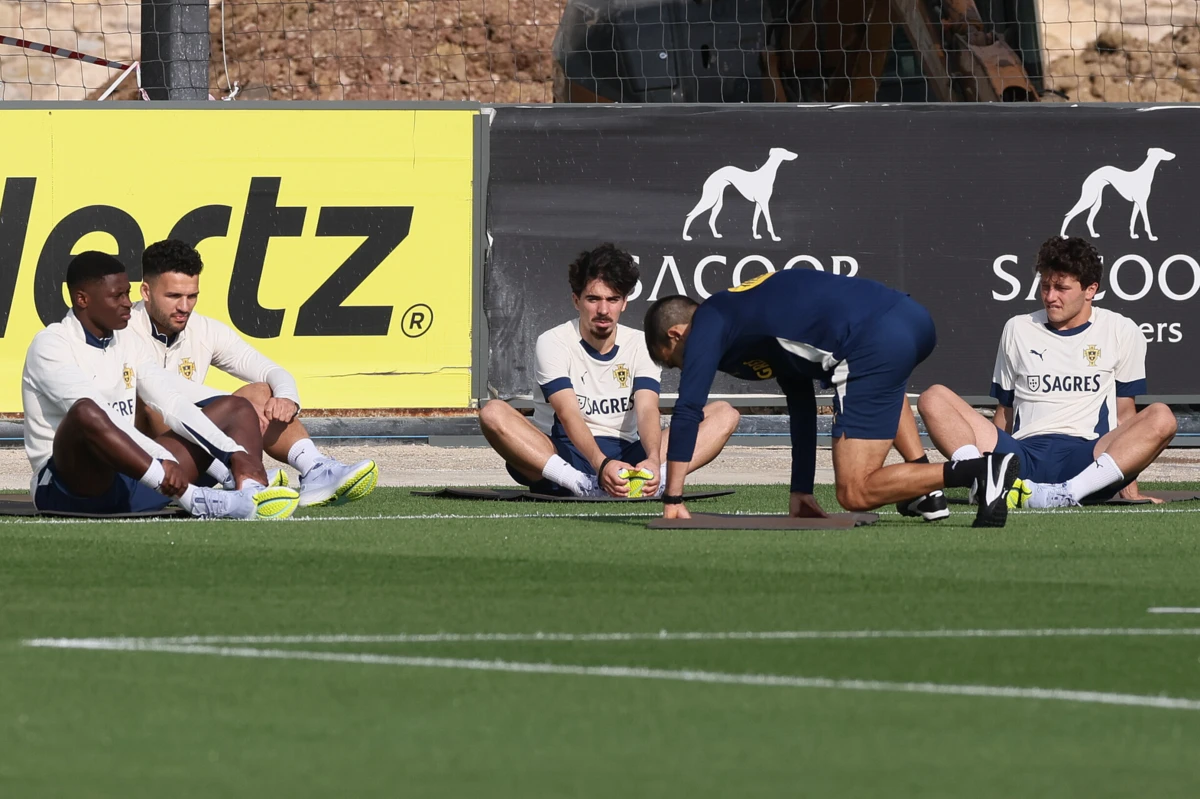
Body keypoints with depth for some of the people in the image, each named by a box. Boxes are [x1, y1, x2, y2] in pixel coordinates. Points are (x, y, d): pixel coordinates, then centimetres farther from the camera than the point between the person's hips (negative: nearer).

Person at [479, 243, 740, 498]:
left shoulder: (641, 346, 4)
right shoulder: (552, 343, -6)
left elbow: (647, 410, -13)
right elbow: (569, 416, -21)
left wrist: (653, 460, -36)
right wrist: (601, 465, -41)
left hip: (626, 455, 3)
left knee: (725, 414, -11)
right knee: (493, 414, -31)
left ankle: (657, 478, -37)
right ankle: (582, 485, -43)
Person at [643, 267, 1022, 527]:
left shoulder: (709, 324, 9)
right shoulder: (747, 310, 34)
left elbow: (687, 409, -1)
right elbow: (802, 405, 38)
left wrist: (673, 498, 3)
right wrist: (802, 491, 38)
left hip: (873, 345, -9)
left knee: (855, 494, -7)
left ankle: (980, 472, -20)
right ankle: (925, 481, 29)